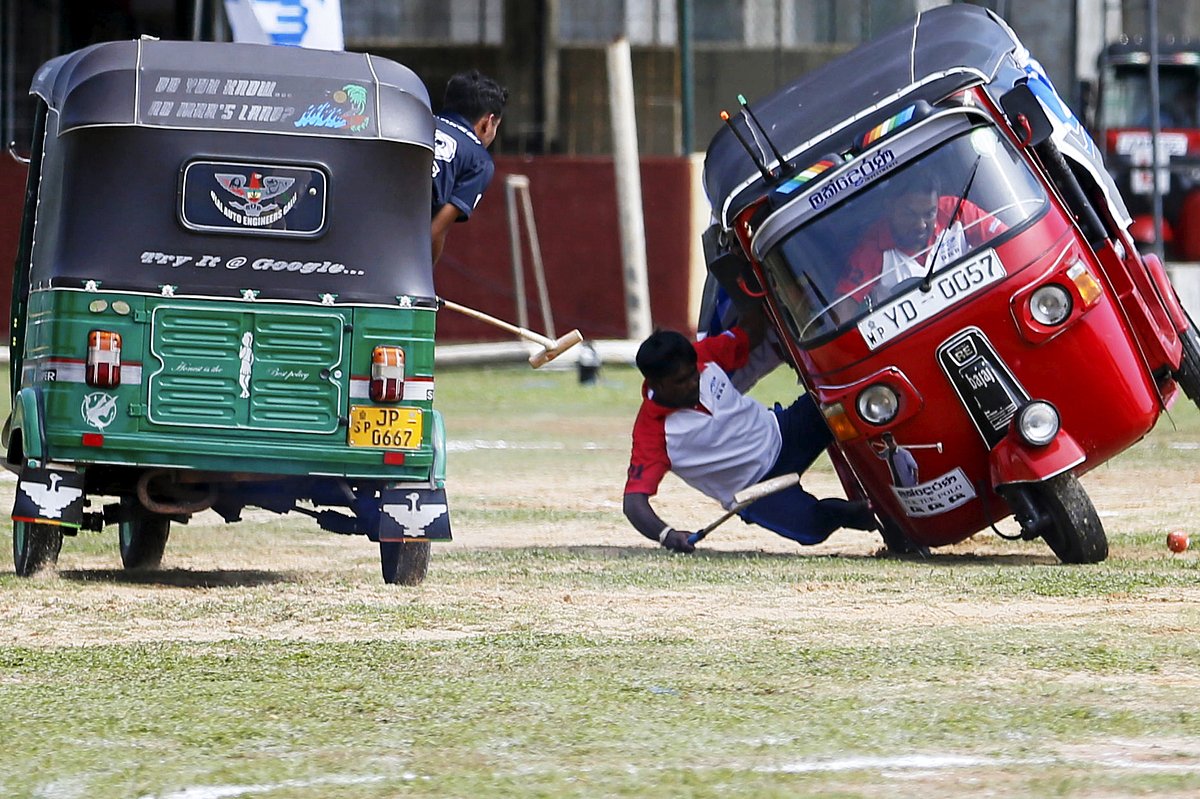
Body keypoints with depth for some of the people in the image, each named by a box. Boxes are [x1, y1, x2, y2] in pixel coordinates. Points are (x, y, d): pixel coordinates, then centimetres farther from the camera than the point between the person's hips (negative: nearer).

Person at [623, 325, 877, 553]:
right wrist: (666, 534, -49)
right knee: (809, 526, -29)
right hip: (755, 492, -4)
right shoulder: (652, 431, -26)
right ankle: (857, 513, 5)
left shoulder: (705, 356, -13)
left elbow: (749, 337, 7)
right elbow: (634, 501, -32)